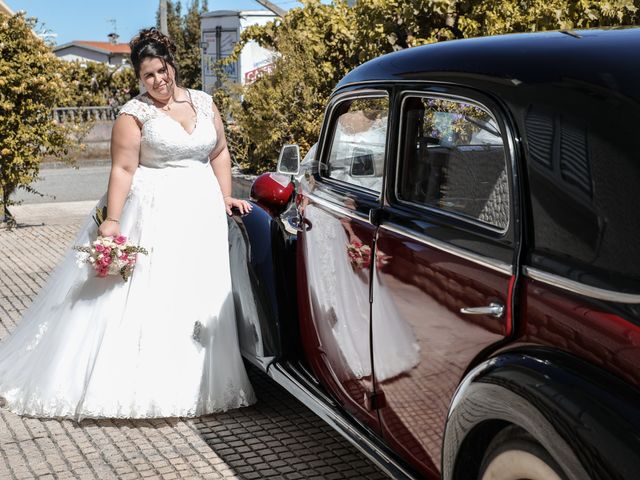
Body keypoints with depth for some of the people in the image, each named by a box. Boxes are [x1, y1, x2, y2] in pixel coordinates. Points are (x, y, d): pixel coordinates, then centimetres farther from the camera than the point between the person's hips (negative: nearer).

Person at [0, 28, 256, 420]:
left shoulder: (204, 102, 11)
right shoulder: (135, 114, -3)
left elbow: (220, 153, 16)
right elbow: (123, 169, -9)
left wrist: (226, 197, 6)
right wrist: (112, 219, -17)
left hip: (201, 215, 5)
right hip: (152, 216, -5)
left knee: (198, 298, 5)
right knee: (143, 296, -7)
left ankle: (189, 385, 15)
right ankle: (134, 385, 1)